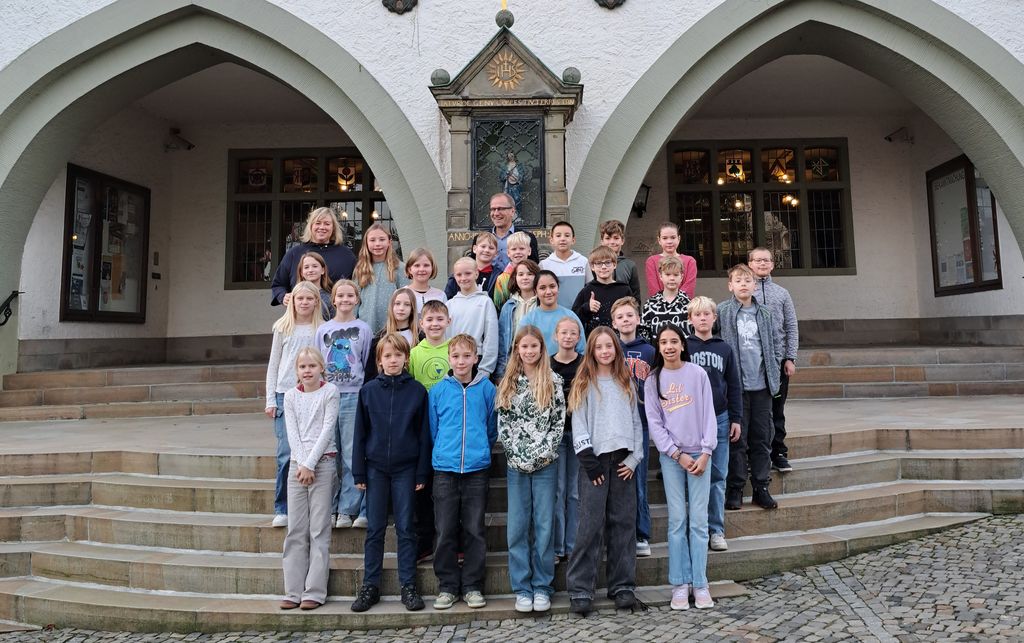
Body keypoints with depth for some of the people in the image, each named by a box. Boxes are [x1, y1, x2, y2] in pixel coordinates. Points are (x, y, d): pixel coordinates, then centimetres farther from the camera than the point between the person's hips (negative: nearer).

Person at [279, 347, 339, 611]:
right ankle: (294, 591, 13)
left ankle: (315, 592, 4)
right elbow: (292, 433, 2)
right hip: (298, 463, 4)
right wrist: (301, 464, -9)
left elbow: (327, 430, -6)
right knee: (295, 529, 6)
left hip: (323, 462, -3)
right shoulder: (291, 396, 9)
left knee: (319, 529, -1)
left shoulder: (330, 392, -1)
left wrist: (310, 464, -11)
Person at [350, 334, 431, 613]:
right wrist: (359, 472, 1)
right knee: (375, 529, 9)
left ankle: (408, 586, 17)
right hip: (376, 468, 1)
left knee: (405, 528, 7)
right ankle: (370, 586, 20)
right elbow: (360, 433, 3)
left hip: (406, 469, -1)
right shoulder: (368, 390, 1)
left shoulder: (417, 390, -2)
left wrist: (422, 473, -3)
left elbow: (424, 434, 0)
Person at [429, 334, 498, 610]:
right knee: (445, 531, 5)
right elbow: (433, 429, 11)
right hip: (445, 468, 1)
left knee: (475, 530, 6)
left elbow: (492, 427, 11)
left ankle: (473, 586, 18)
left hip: (477, 468, 0)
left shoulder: (486, 388, 2)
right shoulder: (438, 390, 3)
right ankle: (447, 586, 18)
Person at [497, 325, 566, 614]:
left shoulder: (553, 382, 1)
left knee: (544, 524, 4)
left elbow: (559, 422, -2)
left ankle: (542, 587, 17)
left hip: (545, 462, -1)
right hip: (516, 463, 1)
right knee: (518, 526, 5)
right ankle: (522, 588, 16)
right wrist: (518, 455, -8)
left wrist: (541, 452, -11)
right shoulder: (507, 383, 5)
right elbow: (503, 424, 3)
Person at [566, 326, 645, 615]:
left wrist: (634, 458, 1)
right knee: (591, 524, -5)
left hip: (624, 461, 4)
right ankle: (580, 590, 2)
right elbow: (578, 424, -3)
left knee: (624, 523, 6)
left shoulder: (626, 383, 13)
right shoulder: (584, 383, 3)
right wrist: (588, 459, -11)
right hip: (596, 460, -3)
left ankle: (622, 586, 16)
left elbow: (636, 422, 12)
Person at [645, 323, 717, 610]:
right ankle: (680, 584, 9)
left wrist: (705, 452, -8)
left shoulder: (698, 374, 1)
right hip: (671, 456, 0)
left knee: (699, 520, 1)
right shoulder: (653, 380, 2)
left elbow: (708, 414, 0)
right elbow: (654, 422, 0)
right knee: (677, 519, 1)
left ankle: (700, 583, 10)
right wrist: (678, 454, -7)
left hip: (699, 454, 0)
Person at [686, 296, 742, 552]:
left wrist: (736, 418, 7)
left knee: (718, 477, 6)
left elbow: (734, 386, 11)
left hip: (720, 419, 3)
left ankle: (716, 531, 15)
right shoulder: (683, 347, 0)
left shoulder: (724, 349, 8)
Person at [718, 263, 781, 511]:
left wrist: (774, 378, 9)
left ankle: (761, 488, 21)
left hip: (761, 385, 4)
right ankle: (735, 489, 13)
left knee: (762, 439, 10)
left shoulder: (764, 313, 11)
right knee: (737, 439, 2)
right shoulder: (721, 312, -3)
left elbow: (771, 346, 15)